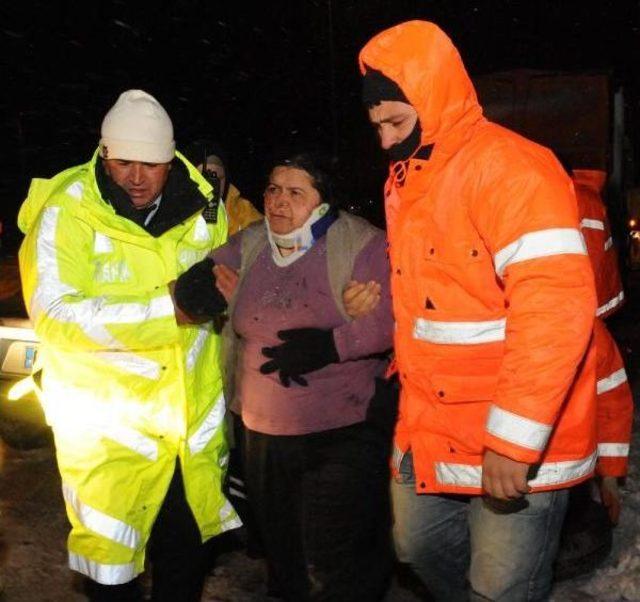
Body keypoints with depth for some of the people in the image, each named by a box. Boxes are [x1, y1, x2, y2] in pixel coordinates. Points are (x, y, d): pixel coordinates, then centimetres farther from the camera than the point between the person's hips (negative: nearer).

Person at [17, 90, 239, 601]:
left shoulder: (201, 205, 1)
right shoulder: (67, 213, -13)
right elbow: (55, 313, -25)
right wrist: (168, 309, -26)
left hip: (195, 421, 4)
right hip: (107, 425, -4)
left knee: (188, 557, 18)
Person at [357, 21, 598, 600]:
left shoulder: (509, 166, -17)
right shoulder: (407, 177, 11)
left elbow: (555, 309, -26)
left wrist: (514, 441, -26)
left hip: (512, 447, -8)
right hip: (430, 432, 8)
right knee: (420, 549, 20)